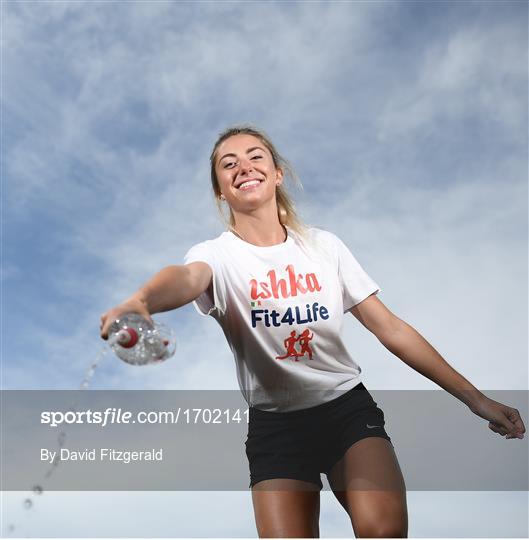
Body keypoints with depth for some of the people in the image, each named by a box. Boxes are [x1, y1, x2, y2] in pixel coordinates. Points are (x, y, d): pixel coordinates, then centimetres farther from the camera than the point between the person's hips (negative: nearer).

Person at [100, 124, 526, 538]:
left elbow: (390, 327, 4)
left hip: (349, 406, 1)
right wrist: (141, 301, -56)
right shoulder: (217, 254, -5)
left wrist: (473, 396, 2)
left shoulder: (324, 245, 2)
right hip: (276, 424, 0)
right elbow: (188, 277, -31)